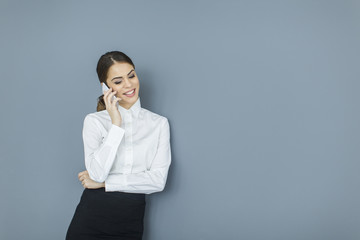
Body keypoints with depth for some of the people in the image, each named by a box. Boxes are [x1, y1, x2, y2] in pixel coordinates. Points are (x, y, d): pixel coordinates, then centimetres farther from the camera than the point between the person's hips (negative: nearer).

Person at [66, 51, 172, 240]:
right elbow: (97, 173, -14)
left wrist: (104, 182, -9)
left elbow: (158, 180, -8)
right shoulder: (94, 121, -2)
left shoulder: (159, 123, 1)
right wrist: (116, 124, -15)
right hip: (91, 218, -1)